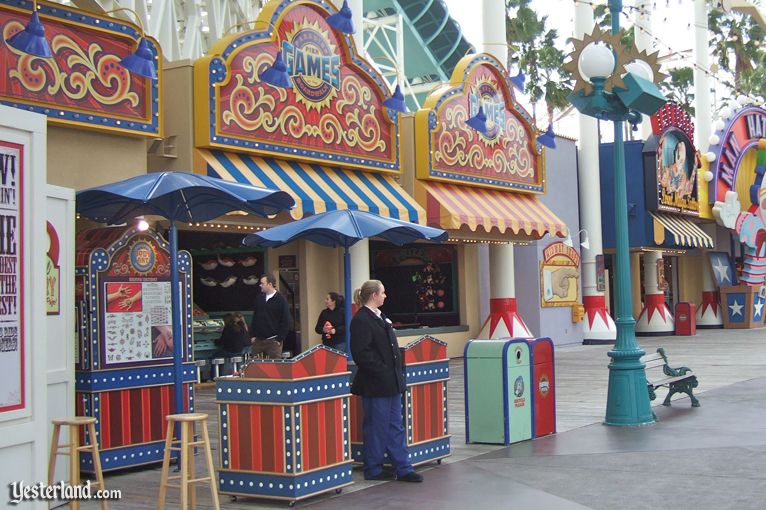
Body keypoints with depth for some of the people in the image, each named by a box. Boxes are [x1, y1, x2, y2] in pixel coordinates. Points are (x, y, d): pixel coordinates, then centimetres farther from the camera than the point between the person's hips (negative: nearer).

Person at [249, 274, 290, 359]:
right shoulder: (259, 298, 10)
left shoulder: (281, 300, -5)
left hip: (273, 341, -5)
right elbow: (255, 317, 16)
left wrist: (279, 339, -10)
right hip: (258, 340, 5)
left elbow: (286, 322, -6)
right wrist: (253, 335, 8)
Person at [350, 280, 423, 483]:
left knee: (395, 427, 11)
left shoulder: (380, 317, 15)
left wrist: (397, 371, 13)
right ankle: (373, 470, 13)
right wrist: (382, 371, -19)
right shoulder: (361, 320, -14)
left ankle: (403, 468, 15)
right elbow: (361, 353, -21)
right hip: (375, 384, -9)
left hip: (391, 382, 9)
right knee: (376, 428, 1)